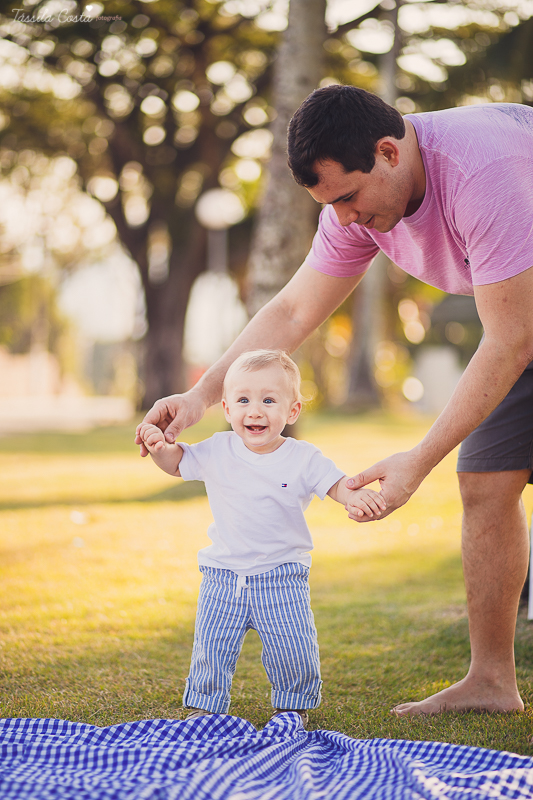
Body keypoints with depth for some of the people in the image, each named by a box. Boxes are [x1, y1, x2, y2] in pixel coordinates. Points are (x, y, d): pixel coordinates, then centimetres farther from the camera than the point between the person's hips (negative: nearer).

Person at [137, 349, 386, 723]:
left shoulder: (303, 458, -7)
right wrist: (160, 446, -12)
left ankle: (293, 704, 23)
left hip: (282, 576, -1)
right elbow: (177, 461, 10)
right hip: (223, 574, 1)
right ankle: (204, 705, 22)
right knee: (212, 645, 2)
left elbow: (336, 483, -5)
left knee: (293, 647, -2)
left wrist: (356, 496, -28)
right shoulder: (217, 451, -2)